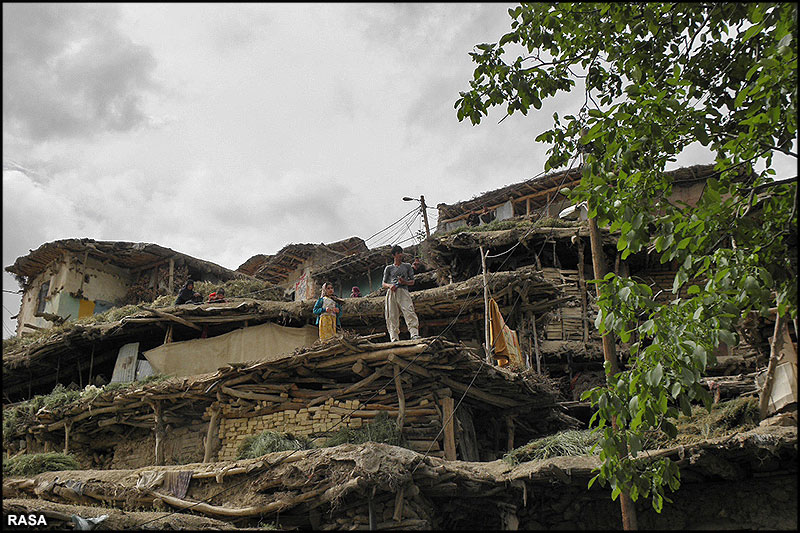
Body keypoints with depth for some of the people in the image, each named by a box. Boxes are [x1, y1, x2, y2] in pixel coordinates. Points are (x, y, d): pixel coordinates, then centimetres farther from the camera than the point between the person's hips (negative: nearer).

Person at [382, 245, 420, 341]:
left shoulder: (407, 266, 19)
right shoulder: (389, 268, 18)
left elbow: (412, 282, 18)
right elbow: (383, 284, 17)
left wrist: (404, 282, -4)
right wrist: (389, 285, -6)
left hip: (403, 291, -1)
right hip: (391, 293, 1)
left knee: (410, 313, -19)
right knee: (392, 316, -6)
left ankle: (414, 334, -28)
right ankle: (394, 338, -6)